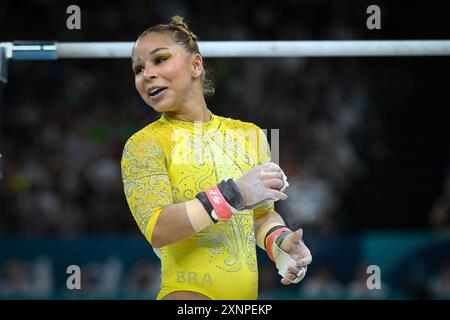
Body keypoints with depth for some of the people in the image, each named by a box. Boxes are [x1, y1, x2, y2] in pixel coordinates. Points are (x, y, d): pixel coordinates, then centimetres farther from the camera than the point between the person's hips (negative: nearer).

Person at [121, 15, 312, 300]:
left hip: (247, 293, 4)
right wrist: (233, 194, -23)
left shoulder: (249, 135, 9)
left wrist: (279, 242, -6)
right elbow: (157, 230, -17)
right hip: (189, 293, -4)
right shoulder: (144, 144, -5)